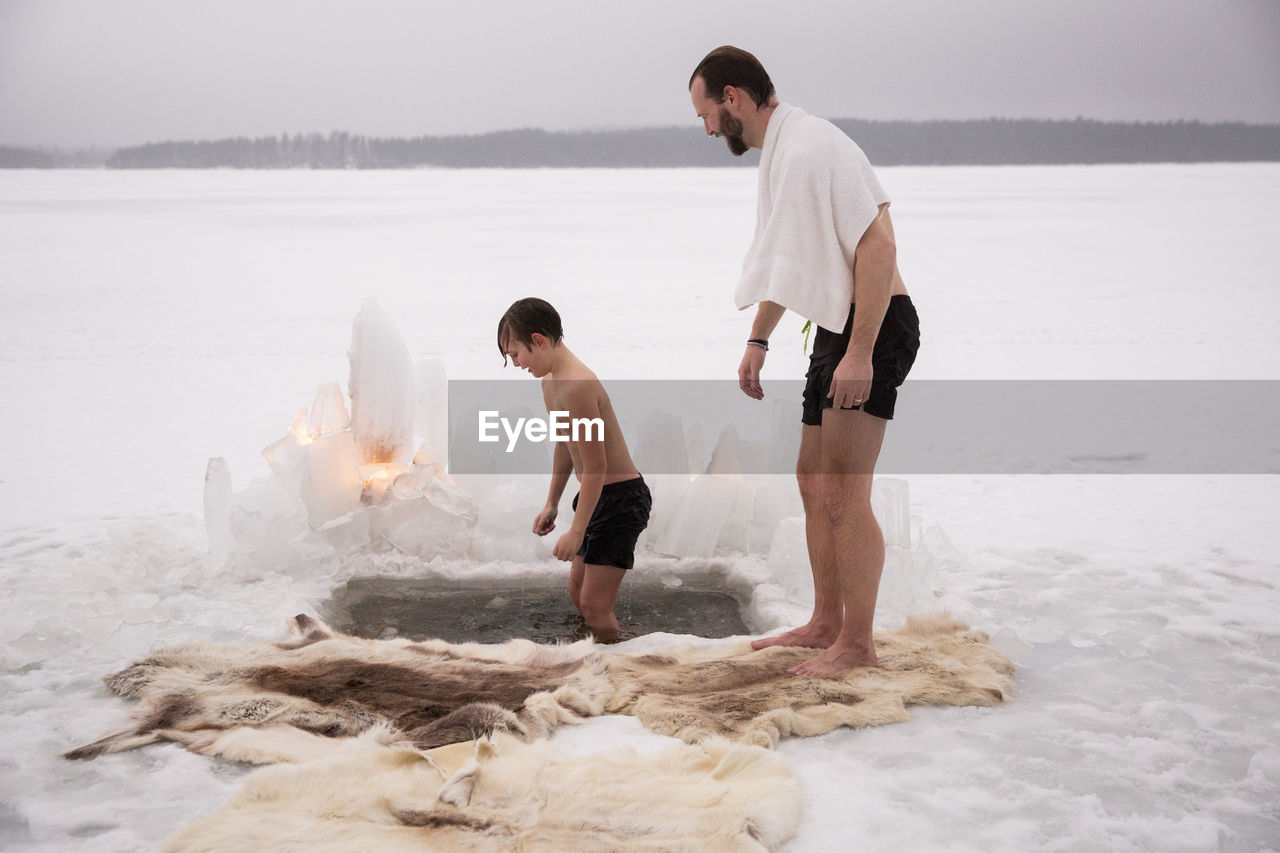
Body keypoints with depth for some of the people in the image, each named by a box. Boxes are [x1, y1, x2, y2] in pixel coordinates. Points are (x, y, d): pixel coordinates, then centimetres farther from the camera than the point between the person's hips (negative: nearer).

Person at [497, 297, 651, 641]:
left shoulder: (576, 385, -26)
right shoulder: (550, 381, 6)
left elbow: (595, 465, -25)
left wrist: (576, 530, -20)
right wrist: (551, 503, 23)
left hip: (621, 497, -10)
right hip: (597, 493, 10)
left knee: (594, 604, -8)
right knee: (578, 590, 19)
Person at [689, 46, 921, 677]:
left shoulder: (811, 146, -17)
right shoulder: (777, 155, 17)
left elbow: (877, 244, -24)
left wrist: (859, 353, -27)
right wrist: (757, 342, 26)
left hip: (874, 329, -11)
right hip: (835, 332, 11)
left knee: (842, 493, -10)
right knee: (813, 484, 15)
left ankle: (857, 646, 1)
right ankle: (825, 622, 27)